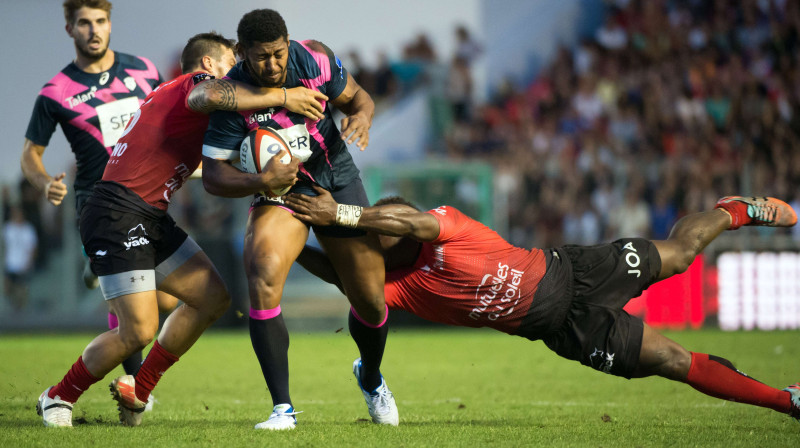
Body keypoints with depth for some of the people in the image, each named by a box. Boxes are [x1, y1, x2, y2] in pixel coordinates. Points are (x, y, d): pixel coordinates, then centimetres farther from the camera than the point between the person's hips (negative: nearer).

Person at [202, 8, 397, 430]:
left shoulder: (314, 60, -17)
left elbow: (357, 97, 0)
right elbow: (213, 175, -20)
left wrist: (361, 116, -23)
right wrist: (258, 182, -37)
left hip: (337, 177, 2)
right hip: (280, 189, -2)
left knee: (370, 299, 2)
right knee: (263, 277, -29)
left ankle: (371, 378, 38)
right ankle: (282, 407, -22)